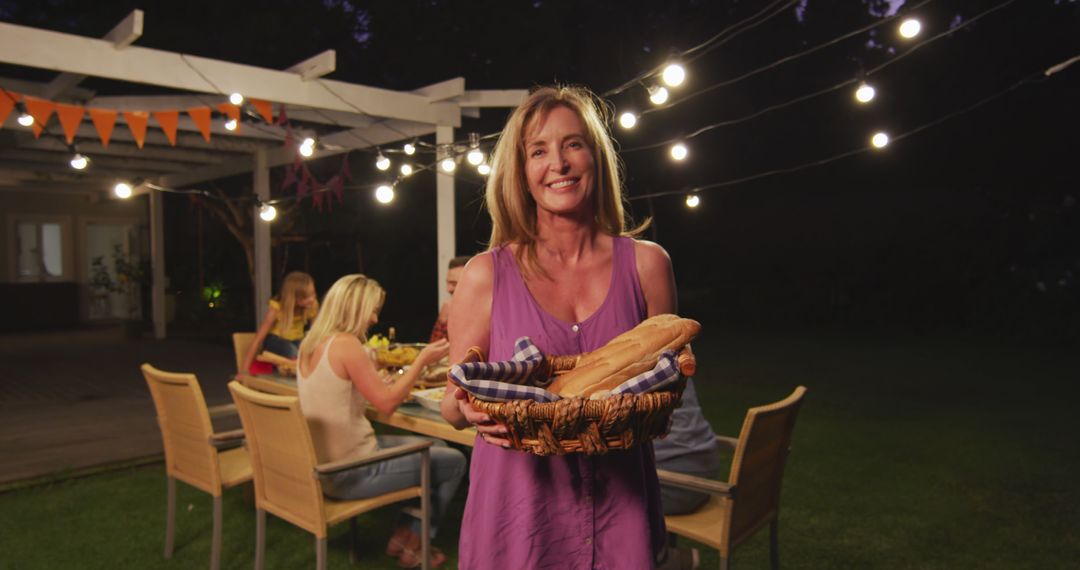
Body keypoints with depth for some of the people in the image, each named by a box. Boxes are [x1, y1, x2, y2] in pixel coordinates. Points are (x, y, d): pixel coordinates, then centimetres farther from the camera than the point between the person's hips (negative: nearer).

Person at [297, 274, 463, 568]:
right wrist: (422, 360, -12)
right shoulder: (346, 344, -22)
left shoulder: (311, 344, 6)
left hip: (323, 464, 9)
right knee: (455, 462, 4)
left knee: (435, 446, 19)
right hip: (350, 474, -9)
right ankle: (409, 543, 22)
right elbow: (387, 403, -19)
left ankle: (404, 536, 25)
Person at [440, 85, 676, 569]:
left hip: (618, 510, 1)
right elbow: (453, 406, 2)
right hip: (516, 511, -1)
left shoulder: (647, 265, -2)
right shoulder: (486, 275, -6)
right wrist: (469, 408, -20)